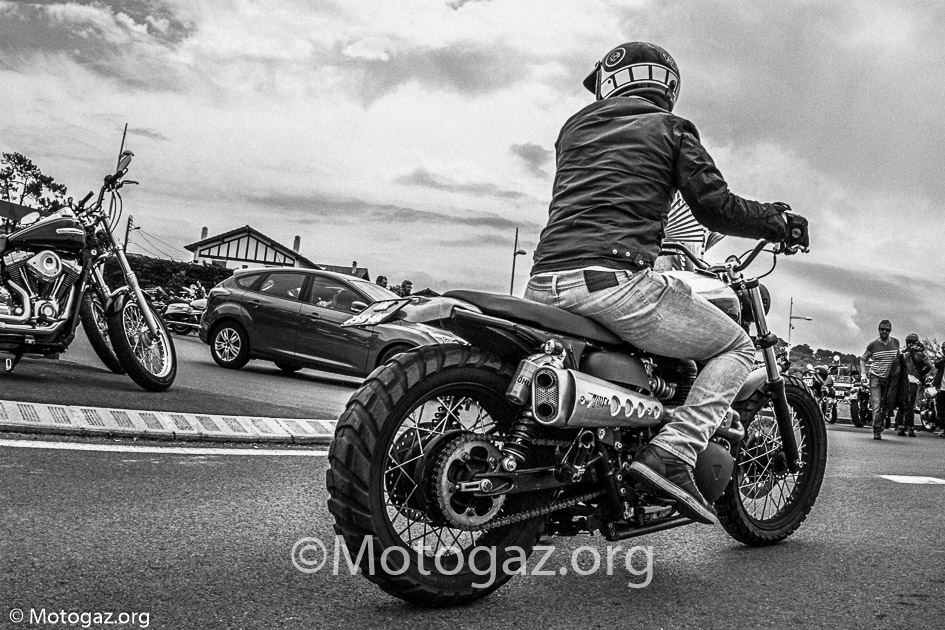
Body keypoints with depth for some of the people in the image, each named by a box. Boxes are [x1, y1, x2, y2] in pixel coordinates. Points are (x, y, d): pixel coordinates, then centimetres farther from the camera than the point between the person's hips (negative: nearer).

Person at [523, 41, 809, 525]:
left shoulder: (574, 127, 23)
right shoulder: (670, 129, 10)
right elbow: (716, 208, 4)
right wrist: (777, 220, 23)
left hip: (543, 284, 6)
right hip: (612, 280, -5)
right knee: (737, 347, 11)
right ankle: (672, 453, -8)